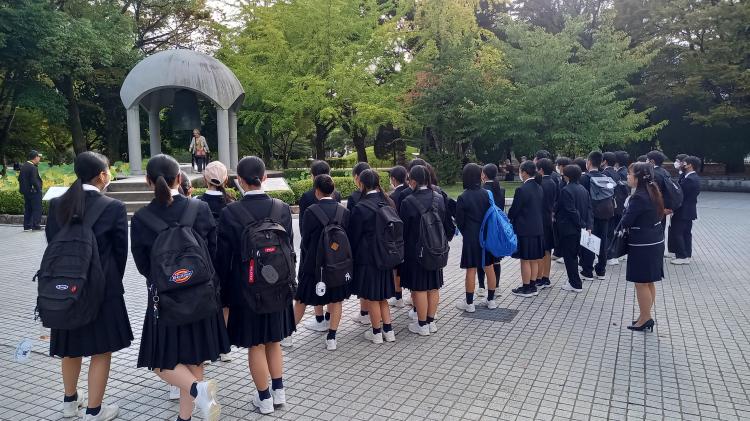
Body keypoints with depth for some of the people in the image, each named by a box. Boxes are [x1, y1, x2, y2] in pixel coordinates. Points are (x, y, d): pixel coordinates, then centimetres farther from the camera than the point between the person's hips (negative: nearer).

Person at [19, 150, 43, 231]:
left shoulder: (23, 166, 9)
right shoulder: (33, 167, -18)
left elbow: (20, 178, 14)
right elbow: (34, 181, -23)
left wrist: (24, 187, 19)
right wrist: (38, 189, -13)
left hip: (25, 191, 9)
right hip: (34, 191, -9)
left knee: (28, 209, 13)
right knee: (37, 209, -1)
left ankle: (27, 226, 16)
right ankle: (36, 226, -1)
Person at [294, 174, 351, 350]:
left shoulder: (311, 211, -15)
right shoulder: (344, 211, -4)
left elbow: (305, 239, -6)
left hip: (314, 263, -2)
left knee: (301, 300, 13)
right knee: (336, 300, 14)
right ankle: (331, 338, 16)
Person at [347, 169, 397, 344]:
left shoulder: (360, 208, -18)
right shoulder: (389, 203, 0)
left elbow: (354, 236, -11)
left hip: (367, 258, -6)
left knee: (371, 297, 8)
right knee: (382, 295, 19)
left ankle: (376, 333, 20)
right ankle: (388, 330, 25)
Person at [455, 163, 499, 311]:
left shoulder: (463, 197, -14)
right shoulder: (486, 194, -3)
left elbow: (459, 220, -6)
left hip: (471, 238, -4)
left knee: (471, 270, 3)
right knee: (489, 268, 12)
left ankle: (469, 303, 11)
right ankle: (491, 300, 23)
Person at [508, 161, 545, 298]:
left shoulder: (522, 189, -18)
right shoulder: (539, 188, 6)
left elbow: (514, 210, -13)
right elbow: (542, 208, 11)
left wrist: (509, 219, 6)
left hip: (524, 230, -8)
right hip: (538, 228, 8)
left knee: (525, 260, 2)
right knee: (534, 259, 14)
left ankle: (526, 288, 10)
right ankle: (533, 287, 23)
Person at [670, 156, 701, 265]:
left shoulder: (690, 179, -21)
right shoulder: (694, 177, 11)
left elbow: (680, 194, -20)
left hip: (683, 211, -10)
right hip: (688, 211, 10)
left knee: (677, 233, -4)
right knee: (686, 233, 15)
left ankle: (682, 257, 1)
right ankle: (687, 255, 21)